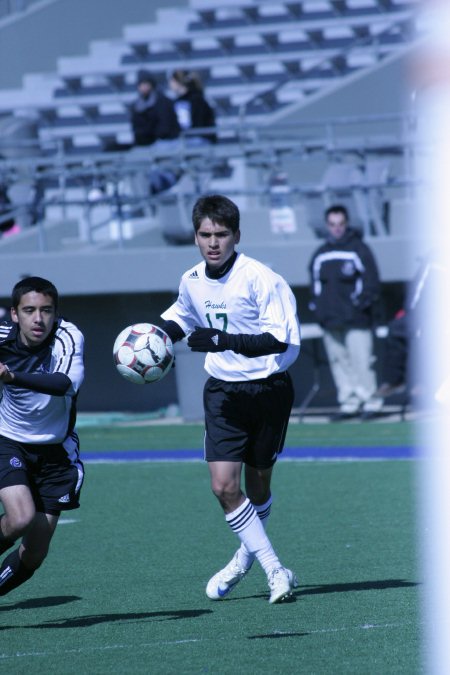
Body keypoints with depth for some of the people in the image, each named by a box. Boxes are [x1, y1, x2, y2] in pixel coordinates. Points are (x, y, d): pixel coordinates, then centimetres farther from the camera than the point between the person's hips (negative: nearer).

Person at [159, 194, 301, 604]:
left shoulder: (260, 279, -19)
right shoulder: (192, 281, 1)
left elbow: (281, 339, -28)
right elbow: (182, 316, 25)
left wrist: (225, 340, -35)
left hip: (269, 389, -4)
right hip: (224, 391, 4)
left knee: (258, 485, 10)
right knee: (224, 486, -12)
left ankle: (246, 556, 39)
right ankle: (276, 571, -1)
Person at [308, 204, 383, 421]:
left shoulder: (359, 249, 2)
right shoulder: (320, 255, 16)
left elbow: (371, 281, 0)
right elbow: (315, 283, 22)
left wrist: (364, 301, -11)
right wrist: (316, 306, 9)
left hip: (356, 321, -5)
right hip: (330, 321, 5)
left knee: (361, 360, -10)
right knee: (338, 362, 5)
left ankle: (369, 402, -6)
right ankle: (349, 403, 9)